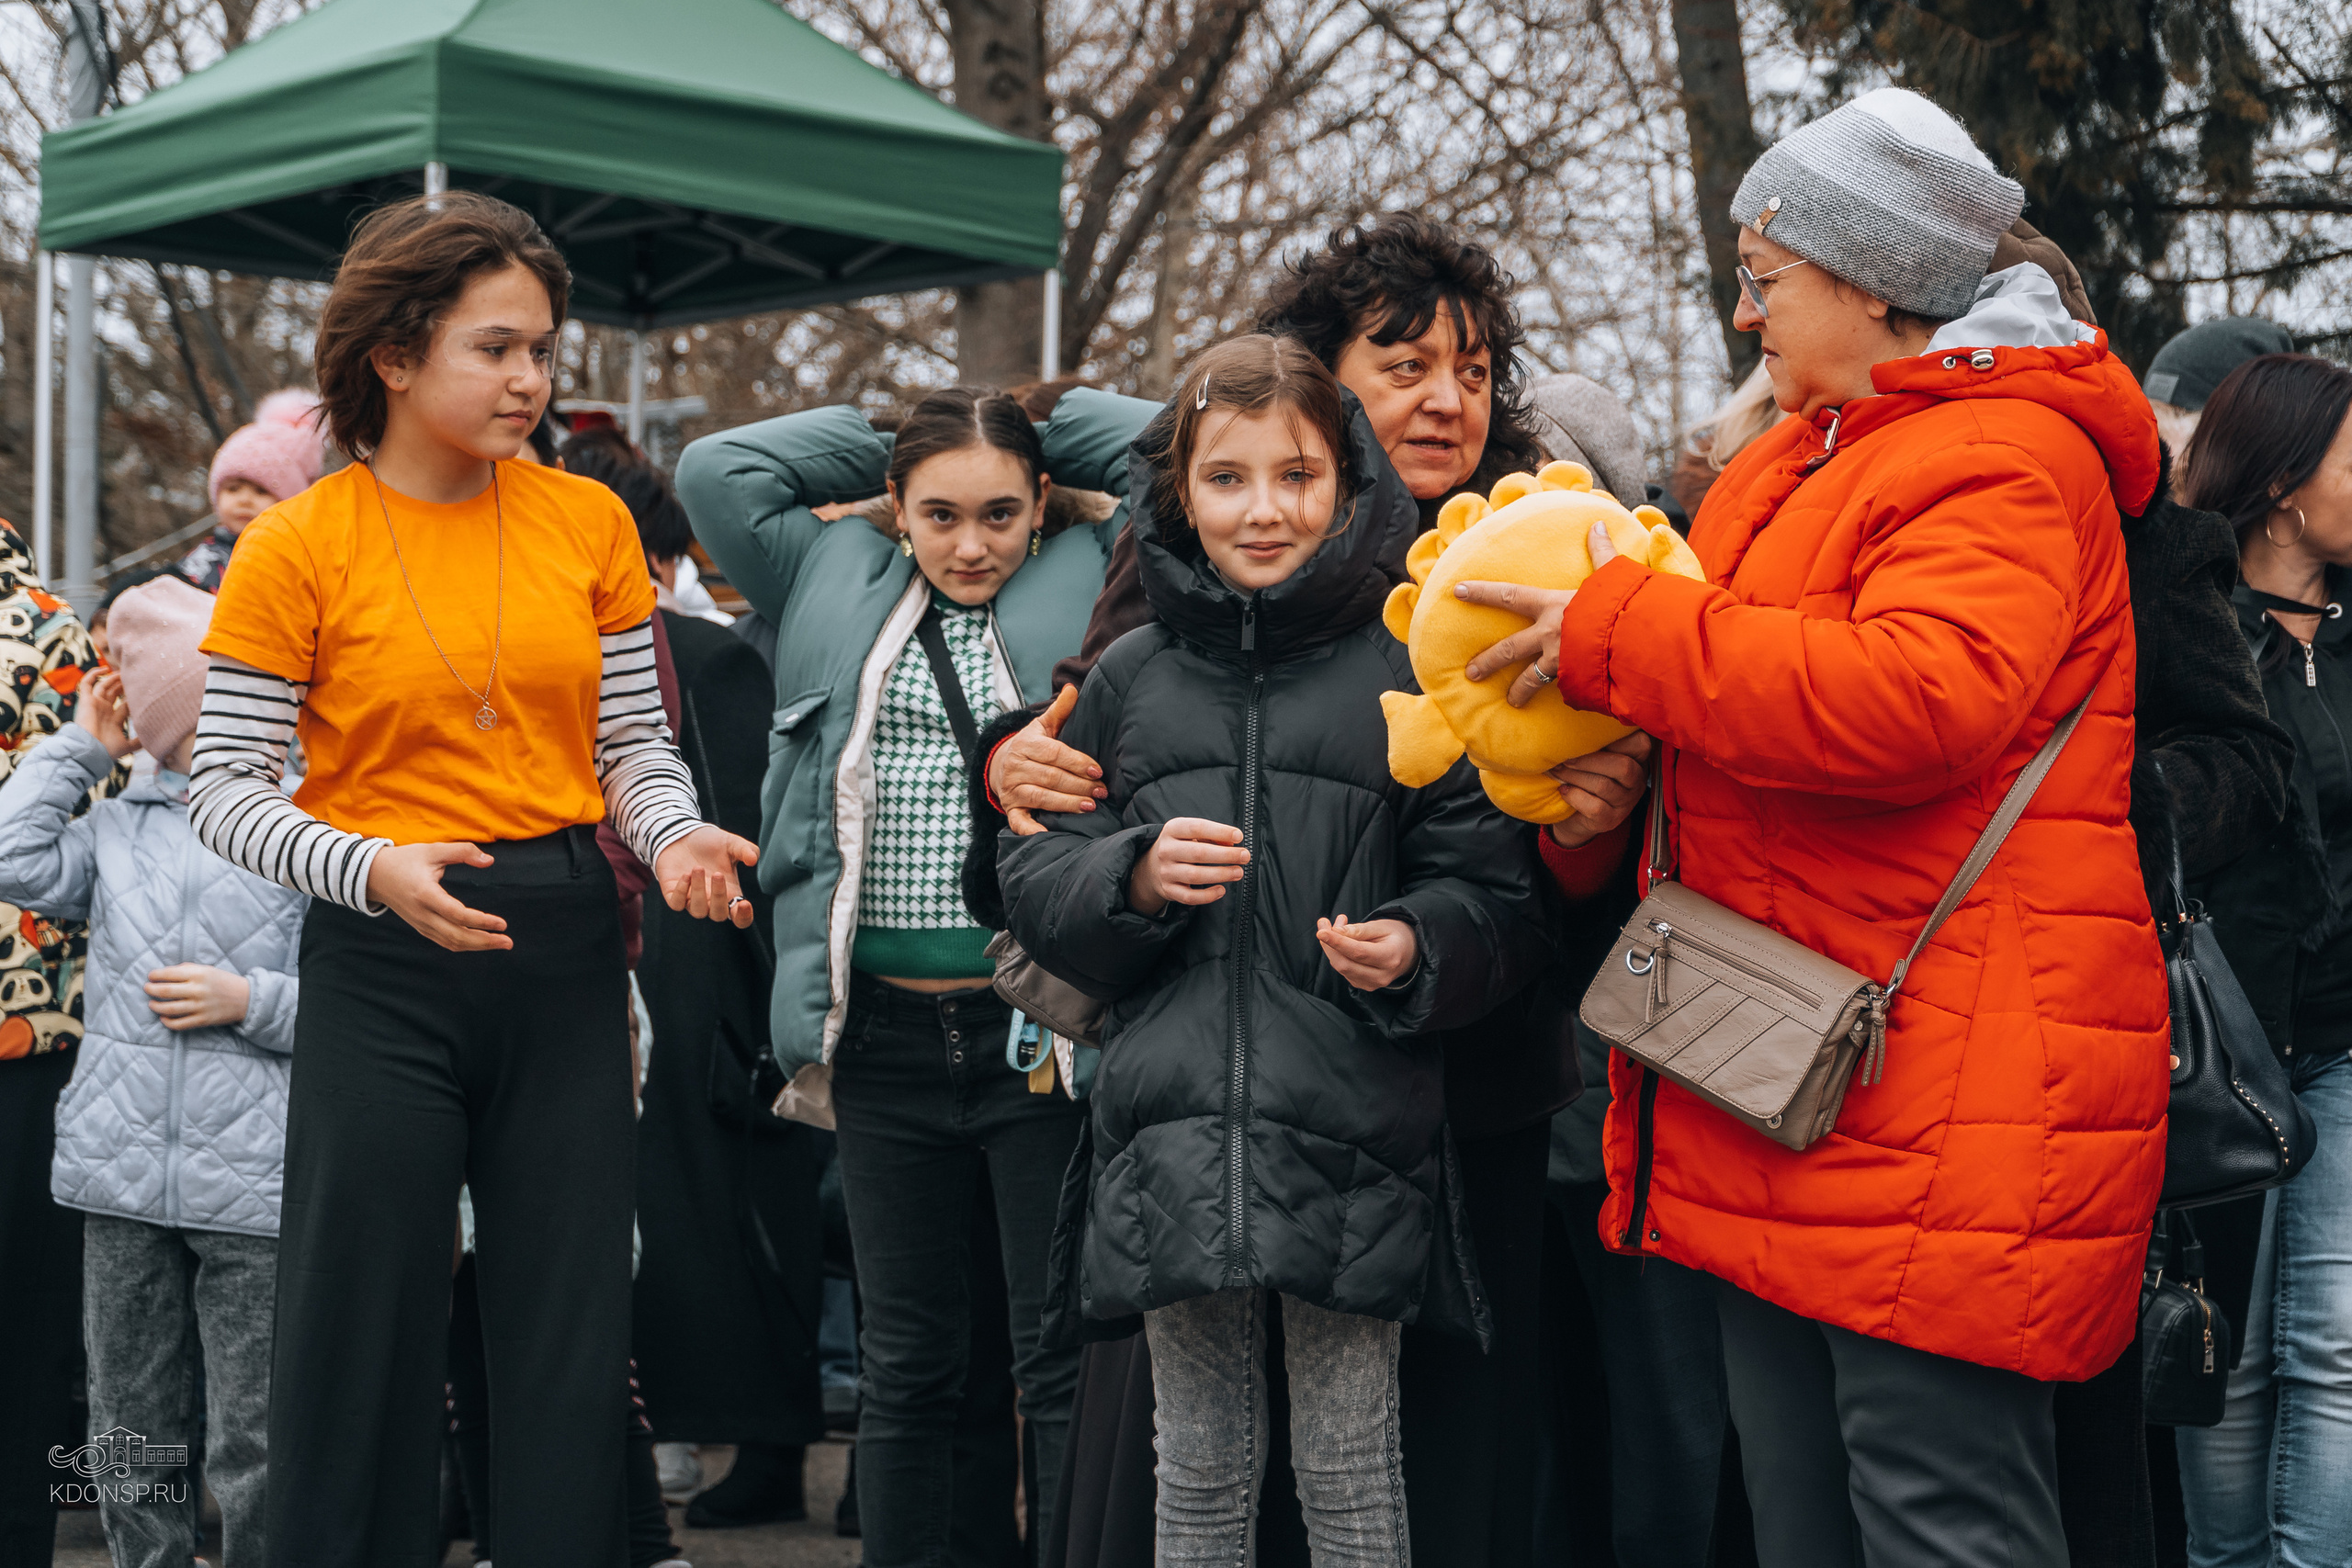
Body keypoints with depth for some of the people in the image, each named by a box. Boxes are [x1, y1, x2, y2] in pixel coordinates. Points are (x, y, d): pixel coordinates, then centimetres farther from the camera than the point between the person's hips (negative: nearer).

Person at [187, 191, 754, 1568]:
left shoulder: (589, 522, 5)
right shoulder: (299, 546, -6)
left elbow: (636, 743, 8)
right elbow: (224, 790, -6)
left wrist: (675, 837, -13)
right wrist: (375, 869, -22)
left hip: (567, 945, 3)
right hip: (385, 958, -3)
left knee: (574, 1337, 8)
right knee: (366, 1340, 2)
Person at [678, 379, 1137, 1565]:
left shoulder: (1088, 579, 6)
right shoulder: (835, 582, 13)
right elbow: (714, 470, 11)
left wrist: (1048, 429, 11)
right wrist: (884, 447, 13)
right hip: (885, 1033, 3)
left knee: (1066, 1358, 0)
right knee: (906, 1365, 11)